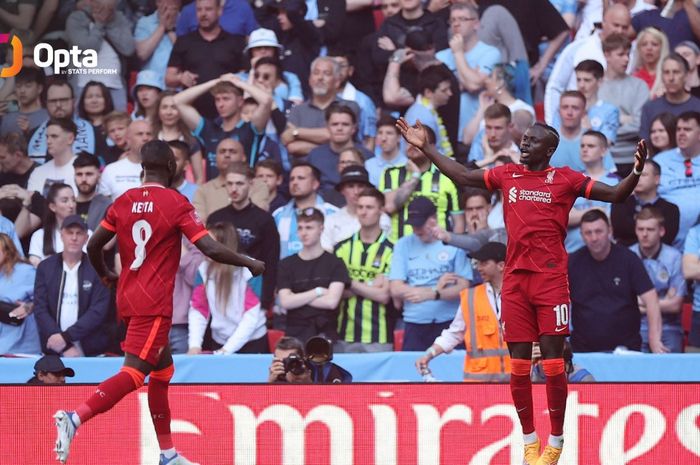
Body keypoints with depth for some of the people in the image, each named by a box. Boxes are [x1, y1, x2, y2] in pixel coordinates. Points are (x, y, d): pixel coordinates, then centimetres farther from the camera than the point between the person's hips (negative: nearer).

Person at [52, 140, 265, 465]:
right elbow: (211, 249, -13)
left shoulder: (123, 202, 7)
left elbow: (93, 246, 9)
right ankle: (75, 417, -32)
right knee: (133, 374, -13)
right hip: (155, 304, -8)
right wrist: (250, 264, 2)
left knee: (163, 369, 19)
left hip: (127, 299, 8)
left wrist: (105, 275, 30)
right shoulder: (176, 204, -8)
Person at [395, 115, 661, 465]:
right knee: (518, 364, 4)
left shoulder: (564, 179, 1)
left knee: (553, 363, -5)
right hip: (515, 279, 4)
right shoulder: (507, 175, 12)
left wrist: (636, 173, -20)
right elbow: (463, 177, 24)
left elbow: (616, 195, -1)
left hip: (551, 280, -4)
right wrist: (426, 148, 23)